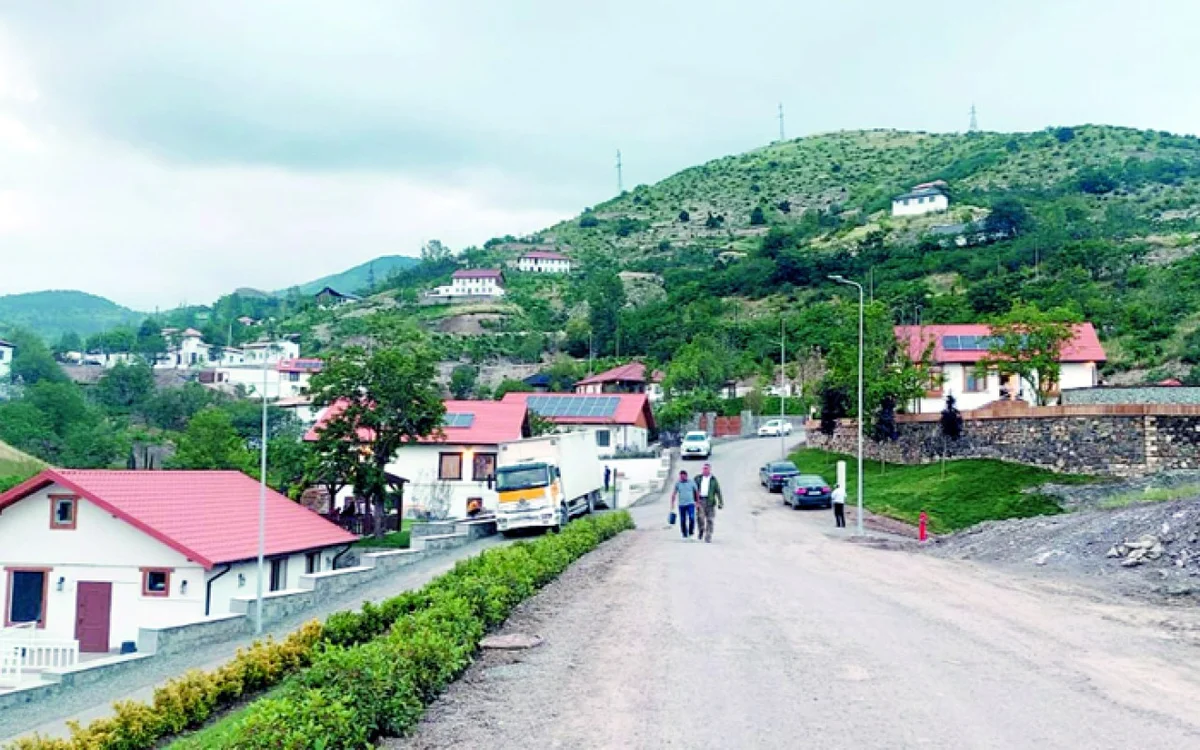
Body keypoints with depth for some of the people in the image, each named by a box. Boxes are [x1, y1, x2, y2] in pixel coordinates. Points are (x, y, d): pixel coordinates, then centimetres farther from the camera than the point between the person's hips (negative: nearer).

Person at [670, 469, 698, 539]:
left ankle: (691, 531, 2)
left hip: (690, 504, -2)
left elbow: (696, 492, 8)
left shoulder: (692, 483, 1)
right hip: (681, 505, 2)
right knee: (683, 520, 2)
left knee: (692, 518, -18)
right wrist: (672, 504, 6)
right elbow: (674, 494, 10)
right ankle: (684, 534, 15)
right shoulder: (677, 484, 4)